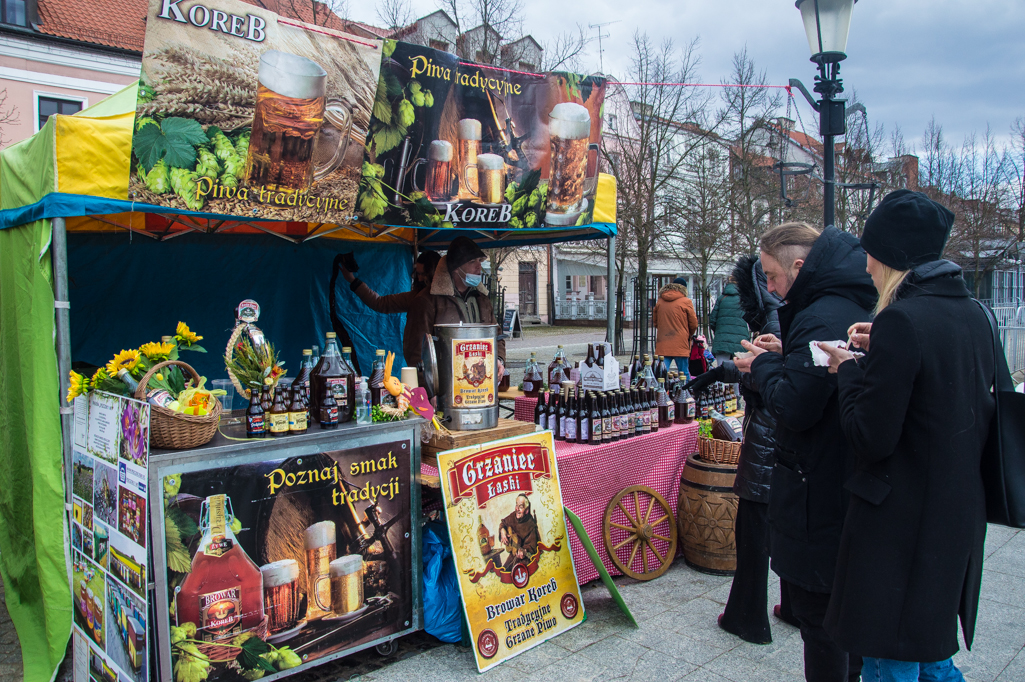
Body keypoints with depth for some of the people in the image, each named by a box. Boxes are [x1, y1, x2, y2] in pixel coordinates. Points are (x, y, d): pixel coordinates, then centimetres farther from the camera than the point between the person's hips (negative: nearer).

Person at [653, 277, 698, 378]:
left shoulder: (659, 301, 7)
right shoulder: (686, 302, -3)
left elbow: (654, 322, 16)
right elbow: (693, 324, 1)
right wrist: (689, 335, 20)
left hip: (662, 346, 3)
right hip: (680, 345, -3)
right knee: (684, 374, 6)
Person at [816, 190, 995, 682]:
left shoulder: (901, 320, -21)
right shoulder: (973, 314, 5)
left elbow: (871, 438, -21)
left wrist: (849, 372, -6)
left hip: (901, 523, -9)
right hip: (960, 515, 9)